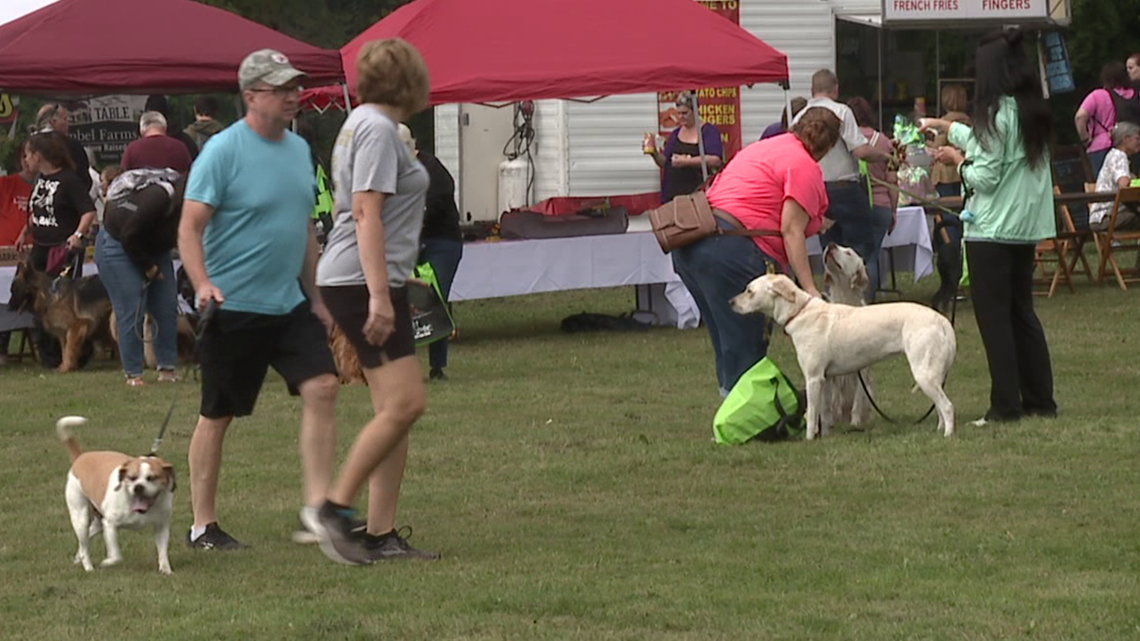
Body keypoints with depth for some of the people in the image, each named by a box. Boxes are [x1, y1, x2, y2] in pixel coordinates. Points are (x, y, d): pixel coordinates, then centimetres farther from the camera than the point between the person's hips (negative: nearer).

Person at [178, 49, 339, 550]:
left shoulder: (299, 149, 10)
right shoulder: (223, 151, -12)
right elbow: (189, 228, -15)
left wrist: (315, 297, 19)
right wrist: (202, 285, -29)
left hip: (289, 304, 6)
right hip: (234, 307, -6)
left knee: (321, 388, -8)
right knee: (217, 415, 3)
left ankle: (317, 505, -5)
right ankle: (202, 525, 13)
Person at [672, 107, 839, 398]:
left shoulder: (763, 148, 24)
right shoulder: (805, 167, -3)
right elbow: (791, 230, -11)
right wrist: (809, 289, -13)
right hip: (731, 251, -9)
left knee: (727, 341, 18)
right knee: (745, 345, -4)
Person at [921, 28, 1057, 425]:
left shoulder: (998, 114, -16)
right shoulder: (1034, 112, 10)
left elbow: (986, 176, -17)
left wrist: (958, 161, 2)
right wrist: (945, 128, 36)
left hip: (991, 229, -8)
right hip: (1026, 227, 8)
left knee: (994, 317, -3)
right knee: (1022, 312, 15)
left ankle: (1006, 405, -4)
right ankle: (1040, 400, 16)